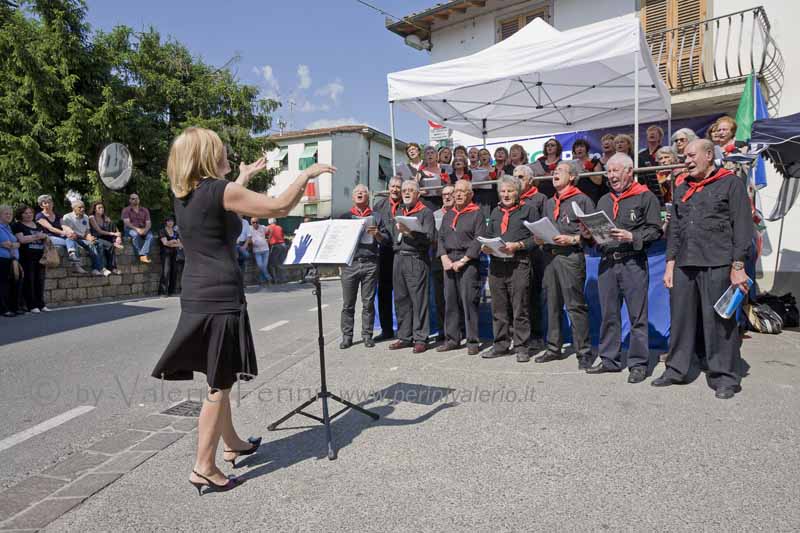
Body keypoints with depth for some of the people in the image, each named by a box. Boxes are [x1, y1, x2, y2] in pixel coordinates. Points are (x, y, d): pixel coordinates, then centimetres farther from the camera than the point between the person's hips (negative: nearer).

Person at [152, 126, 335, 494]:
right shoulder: (219, 190, -13)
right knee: (220, 384, 1)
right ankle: (204, 469, 8)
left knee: (218, 380, 20)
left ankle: (232, 445, 37)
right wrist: (306, 174, 0)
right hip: (220, 298, -9)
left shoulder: (183, 194, 10)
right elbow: (278, 207, -13)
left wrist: (244, 178, 37)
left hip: (196, 298, 9)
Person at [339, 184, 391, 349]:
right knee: (348, 303, 1)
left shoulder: (376, 217, 14)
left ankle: (367, 335, 11)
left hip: (370, 263, 0)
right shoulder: (345, 217, 15)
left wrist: (377, 234, -9)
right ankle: (347, 336, 8)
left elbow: (387, 239, 10)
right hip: (349, 263, 0)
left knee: (368, 303, 3)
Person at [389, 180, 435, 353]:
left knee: (419, 299, -6)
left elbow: (428, 237, -13)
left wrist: (409, 232, -20)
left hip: (416, 259, -7)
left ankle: (420, 338, 1)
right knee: (401, 299, 9)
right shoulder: (399, 213, 21)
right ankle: (404, 337, 18)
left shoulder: (425, 212, 0)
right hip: (399, 259, 7)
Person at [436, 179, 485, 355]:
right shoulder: (448, 214, 19)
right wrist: (444, 258, -1)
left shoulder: (477, 214, 1)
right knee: (450, 301, 7)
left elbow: (479, 240, -9)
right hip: (448, 262, 6)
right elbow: (440, 237, 15)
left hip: (468, 262, -5)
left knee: (469, 301, -7)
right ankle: (452, 339, 15)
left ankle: (473, 341, 1)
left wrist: (462, 261, -14)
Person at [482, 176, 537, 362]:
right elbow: (488, 235, 23)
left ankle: (522, 348, 6)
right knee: (498, 309, 8)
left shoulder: (528, 209, 6)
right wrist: (485, 247, 3)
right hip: (496, 264, 5)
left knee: (520, 309, -3)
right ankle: (501, 345, 18)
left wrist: (518, 245, -15)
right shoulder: (495, 212, 22)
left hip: (518, 264, -5)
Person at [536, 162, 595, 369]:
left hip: (571, 257, -7)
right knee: (552, 305, 10)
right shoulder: (549, 203, 23)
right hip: (550, 257, 7)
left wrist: (572, 239, -17)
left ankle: (584, 352, 0)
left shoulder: (582, 200, 1)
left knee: (575, 306, -7)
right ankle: (554, 348, 19)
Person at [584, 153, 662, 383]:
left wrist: (632, 237, -19)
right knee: (608, 314, 10)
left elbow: (655, 230, -6)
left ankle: (638, 363, 7)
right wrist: (589, 235, 0)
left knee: (637, 315, -1)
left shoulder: (646, 197, 2)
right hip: (607, 262, 6)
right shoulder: (604, 201, 20)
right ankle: (609, 359, 20)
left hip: (633, 262, -5)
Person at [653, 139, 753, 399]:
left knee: (719, 320, -1)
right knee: (681, 317, 8)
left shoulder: (731, 183, 2)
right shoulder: (682, 189, 19)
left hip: (717, 264, -5)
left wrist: (738, 266, -10)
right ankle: (676, 369, 19)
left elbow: (743, 227, -4)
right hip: (684, 264, 5)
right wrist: (670, 263, 11)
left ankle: (725, 377, 10)